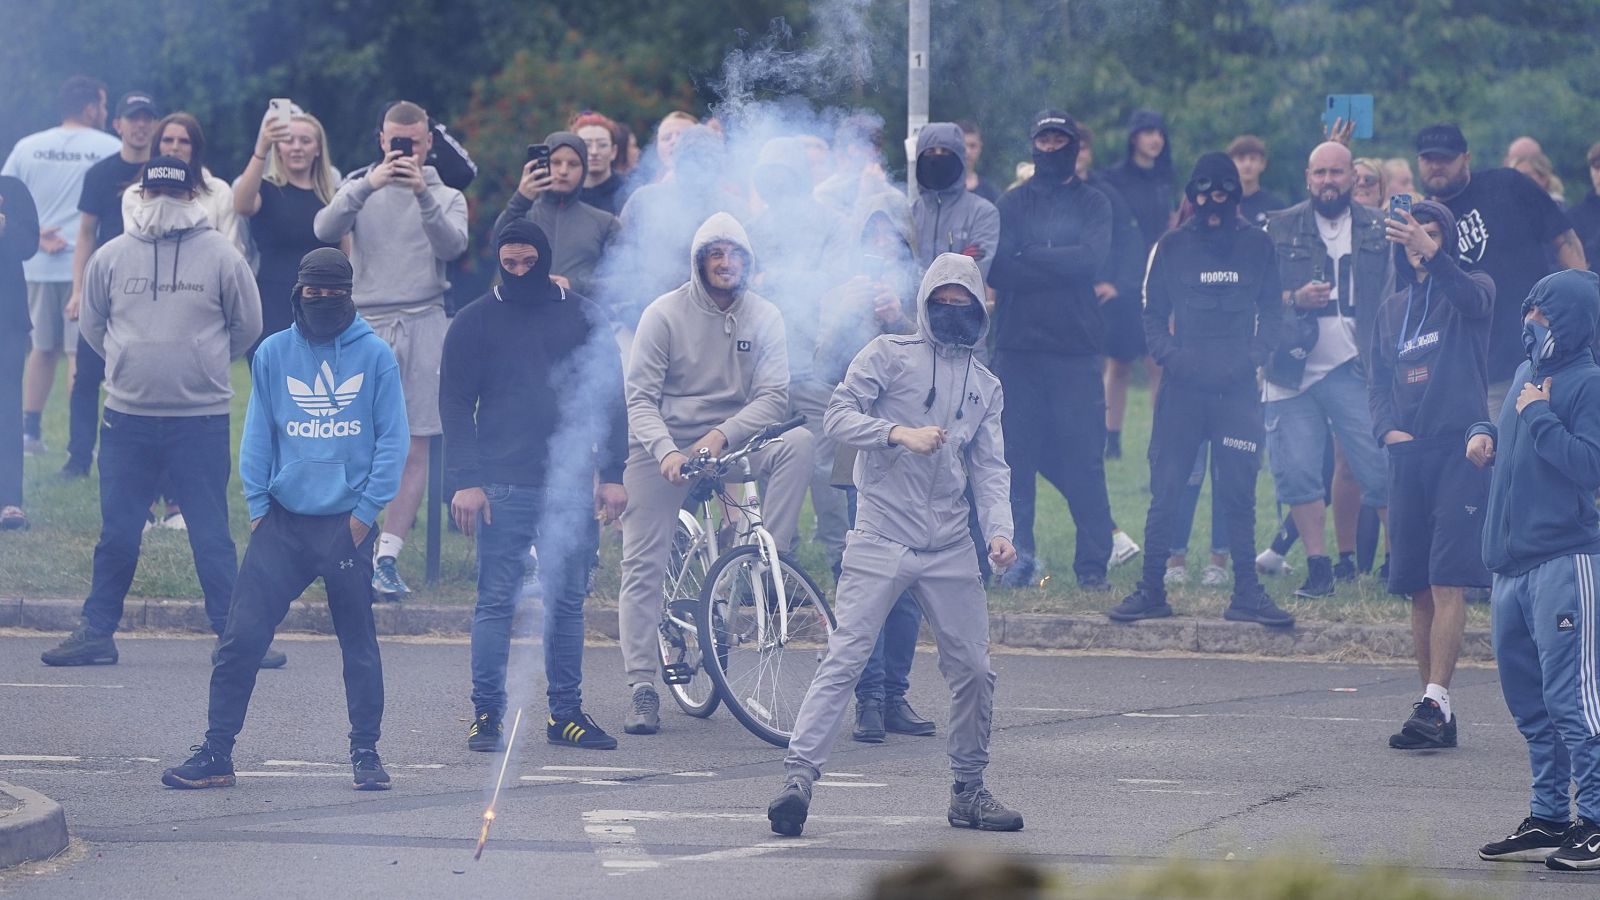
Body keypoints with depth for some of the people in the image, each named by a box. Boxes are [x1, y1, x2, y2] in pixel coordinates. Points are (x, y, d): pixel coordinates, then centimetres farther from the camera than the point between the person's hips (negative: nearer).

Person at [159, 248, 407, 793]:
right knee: (242, 638, -4)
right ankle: (215, 754, 0)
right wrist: (257, 507, -1)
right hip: (282, 523, 1)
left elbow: (392, 440, -1)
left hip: (347, 524, -1)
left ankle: (366, 753, 18)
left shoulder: (375, 355, -1)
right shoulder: (272, 354, 4)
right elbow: (258, 437, 7)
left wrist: (366, 512, -6)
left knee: (359, 645, 6)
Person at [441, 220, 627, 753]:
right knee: (496, 603, -3)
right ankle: (486, 713, 0)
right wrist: (466, 481, -8)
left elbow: (610, 397, 11)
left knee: (567, 601, 5)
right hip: (502, 488, -2)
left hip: (570, 486, 2)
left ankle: (566, 712, 11)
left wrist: (612, 473, 4)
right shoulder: (475, 322, 5)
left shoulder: (582, 317, 9)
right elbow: (455, 404, 2)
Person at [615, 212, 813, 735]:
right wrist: (666, 450, -28)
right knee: (643, 567, -8)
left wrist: (723, 435, -24)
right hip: (662, 451, -2)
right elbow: (640, 397, -9)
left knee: (799, 444, -25)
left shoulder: (764, 318, 2)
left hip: (731, 445, 2)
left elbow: (774, 396, -7)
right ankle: (643, 688, -2)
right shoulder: (664, 315, -4)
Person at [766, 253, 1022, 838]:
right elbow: (839, 416, -5)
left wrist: (999, 531, -5)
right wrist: (901, 432, -20)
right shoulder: (889, 355, 4)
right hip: (881, 541, -4)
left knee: (974, 668, 4)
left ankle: (969, 790, 18)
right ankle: (798, 778, -17)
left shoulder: (986, 386, 17)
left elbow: (990, 467, 12)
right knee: (844, 659, -12)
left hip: (950, 547, 4)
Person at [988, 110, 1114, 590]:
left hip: (1076, 350, -1)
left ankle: (1094, 564, -2)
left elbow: (1092, 258, -7)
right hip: (1018, 347, 1)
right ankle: (1018, 556, 6)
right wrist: (1060, 268, -10)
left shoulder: (1093, 205, 11)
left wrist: (1029, 258, -6)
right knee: (1017, 456, 0)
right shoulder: (1012, 204, 13)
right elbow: (998, 269, -2)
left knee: (1084, 459, -5)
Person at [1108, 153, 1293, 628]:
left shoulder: (1257, 245, 7)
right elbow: (1153, 314, 9)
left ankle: (1246, 592, 6)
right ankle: (1151, 588, 5)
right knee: (1166, 490, -1)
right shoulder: (1172, 246, 6)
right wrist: (1170, 356, -9)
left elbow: (1273, 314, 10)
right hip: (1182, 386, 0)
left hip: (1238, 388, 0)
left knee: (1239, 492, 1)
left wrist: (1251, 357, -7)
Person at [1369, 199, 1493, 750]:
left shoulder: (1468, 293, 2)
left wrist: (1429, 252, -39)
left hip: (1460, 450, -6)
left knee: (1447, 583, -15)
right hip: (1408, 455, 6)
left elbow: (1473, 298, -23)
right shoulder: (1392, 310, 18)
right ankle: (1437, 715, 11)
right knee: (1419, 591, 6)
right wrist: (1388, 430, -1)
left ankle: (1434, 704, -20)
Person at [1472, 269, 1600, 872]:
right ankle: (1549, 818, 22)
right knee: (1528, 699, 13)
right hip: (1511, 566, 9)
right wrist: (1483, 435, 10)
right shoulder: (1527, 372, 15)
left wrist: (1539, 417, -16)